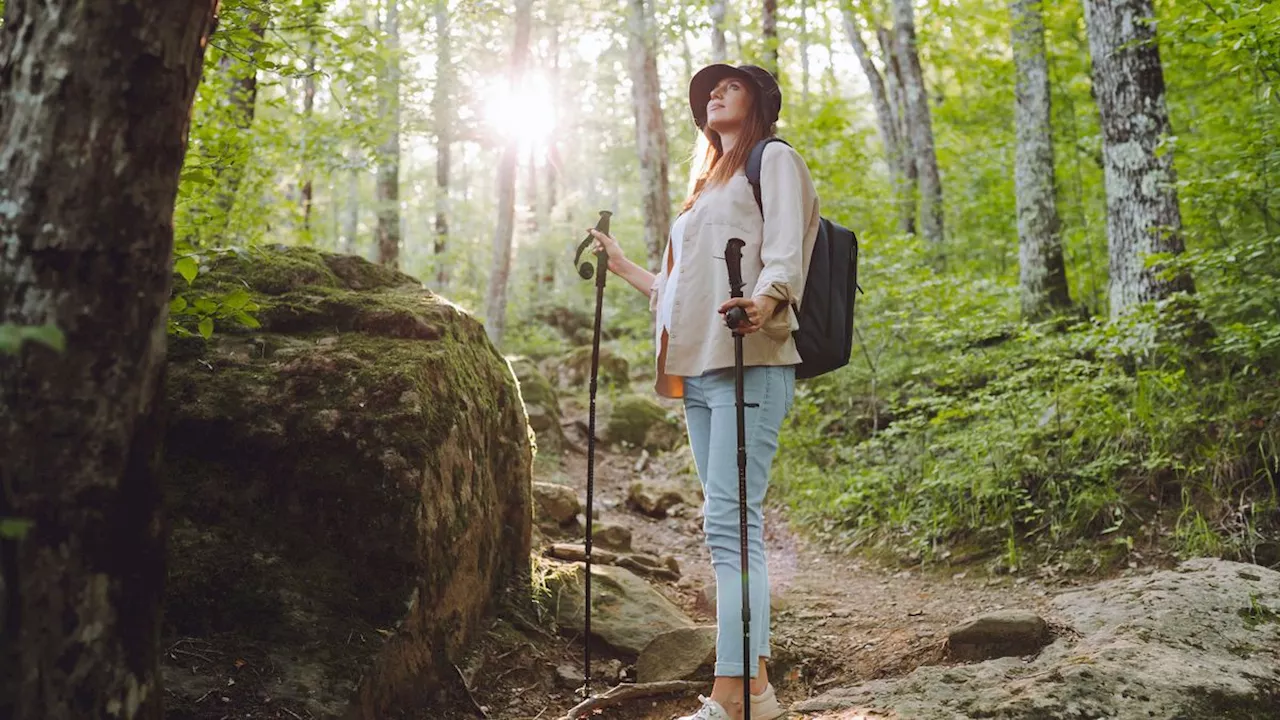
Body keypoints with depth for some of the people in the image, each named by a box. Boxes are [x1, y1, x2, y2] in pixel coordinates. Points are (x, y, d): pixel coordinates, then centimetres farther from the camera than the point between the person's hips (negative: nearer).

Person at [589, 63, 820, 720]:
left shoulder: (774, 159, 7)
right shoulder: (707, 185, 31)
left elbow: (785, 252, -11)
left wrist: (765, 302, -31)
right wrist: (624, 268, 38)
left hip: (748, 362, -8)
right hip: (697, 369, 8)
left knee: (730, 521, -16)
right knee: (733, 524, 3)